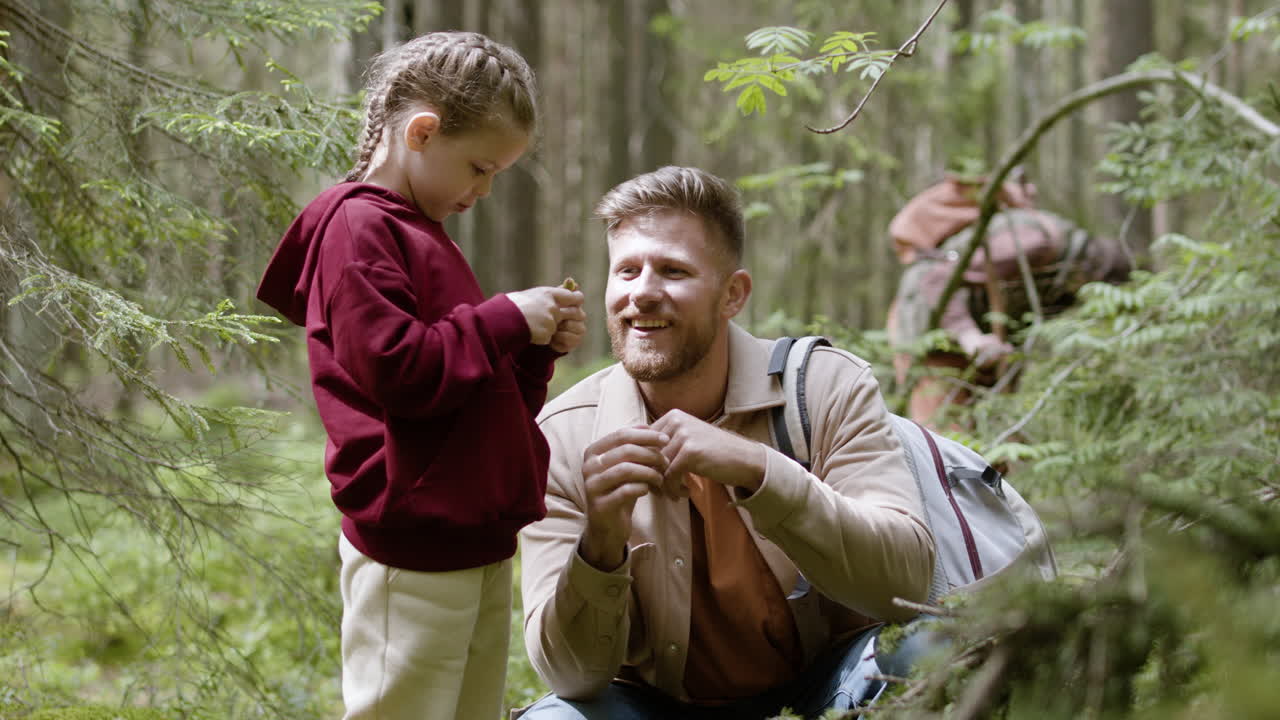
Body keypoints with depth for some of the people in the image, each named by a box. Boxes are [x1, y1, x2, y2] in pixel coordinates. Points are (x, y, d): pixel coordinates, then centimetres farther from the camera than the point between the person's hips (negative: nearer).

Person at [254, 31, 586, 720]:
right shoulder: (358, 228, -8)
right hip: (414, 552, -10)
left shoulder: (419, 236, 22)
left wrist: (537, 348, 9)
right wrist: (505, 320, -12)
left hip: (475, 545, 10)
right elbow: (395, 371, -21)